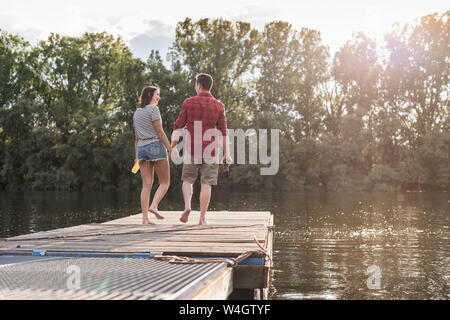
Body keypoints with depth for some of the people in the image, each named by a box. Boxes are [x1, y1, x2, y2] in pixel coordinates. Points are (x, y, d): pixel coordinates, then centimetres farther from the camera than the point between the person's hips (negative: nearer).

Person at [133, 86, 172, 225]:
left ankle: (145, 217, -3)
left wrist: (136, 157, 19)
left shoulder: (136, 113, 18)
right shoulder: (153, 109, -4)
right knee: (165, 183, 1)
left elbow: (137, 138, 18)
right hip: (156, 145, -7)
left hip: (141, 148, 7)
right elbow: (160, 131, -11)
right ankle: (154, 206, -20)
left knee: (146, 185, 3)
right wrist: (170, 149, -10)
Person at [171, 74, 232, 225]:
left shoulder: (188, 103, -1)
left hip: (192, 149, 0)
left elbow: (178, 126, -3)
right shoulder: (219, 106, 1)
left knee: (187, 180, 16)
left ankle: (187, 206, -6)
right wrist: (226, 154, 1)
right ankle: (202, 217, 3)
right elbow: (223, 132, -2)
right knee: (206, 184, 4)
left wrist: (173, 146, 0)